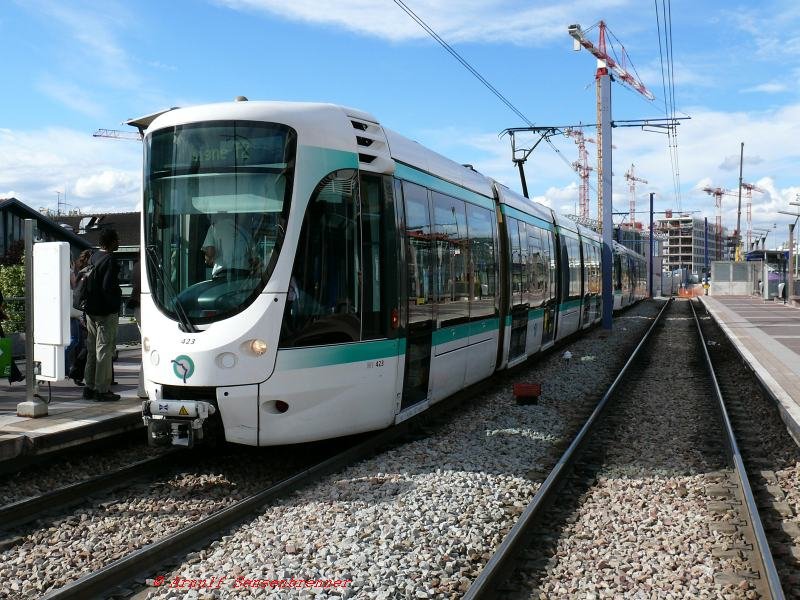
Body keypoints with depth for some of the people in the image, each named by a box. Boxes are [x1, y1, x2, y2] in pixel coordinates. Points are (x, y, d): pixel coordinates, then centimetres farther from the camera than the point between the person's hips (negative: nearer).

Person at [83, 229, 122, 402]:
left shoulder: (93, 257, 10)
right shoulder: (110, 260, -15)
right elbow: (108, 287, -22)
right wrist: (117, 298, -8)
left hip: (91, 310, 8)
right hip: (106, 312, -8)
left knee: (92, 350, 15)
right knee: (104, 350, -3)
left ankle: (89, 388, 21)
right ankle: (102, 390, -1)